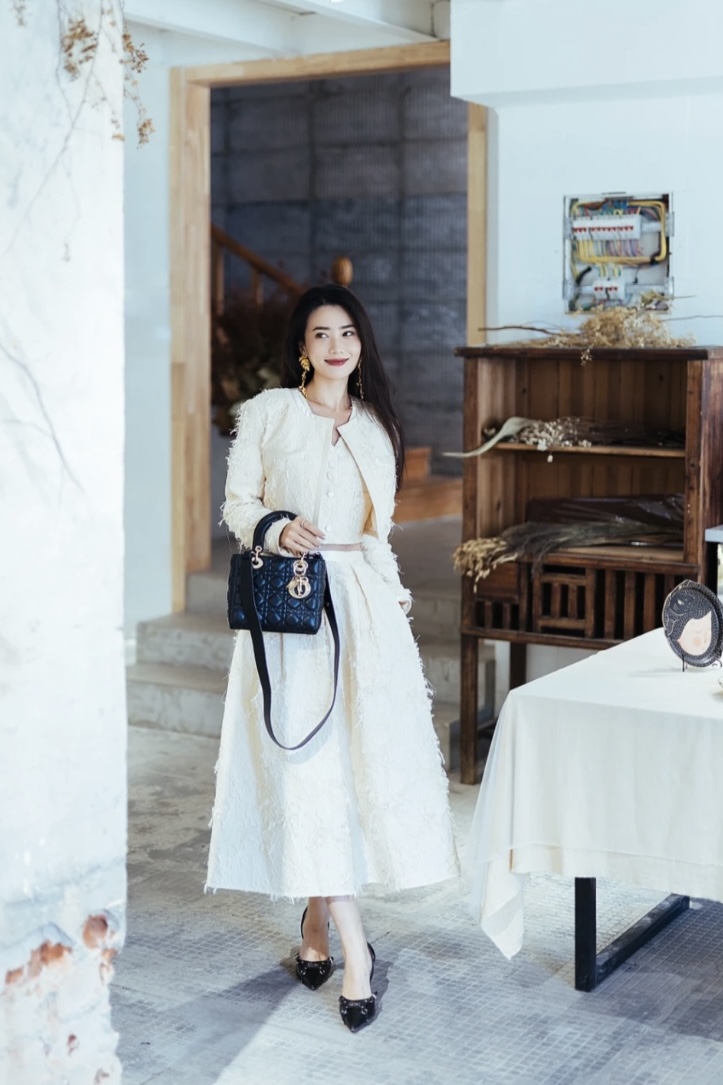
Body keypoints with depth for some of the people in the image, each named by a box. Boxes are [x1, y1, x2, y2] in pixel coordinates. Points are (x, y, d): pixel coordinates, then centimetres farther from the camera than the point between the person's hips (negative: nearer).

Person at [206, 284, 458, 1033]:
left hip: (364, 604, 4)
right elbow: (237, 503, 2)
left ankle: (318, 919, 18)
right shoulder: (267, 412, 3)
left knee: (365, 759, 0)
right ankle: (354, 947, -5)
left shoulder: (377, 426, 14)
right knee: (308, 765, -8)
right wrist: (278, 530, -17)